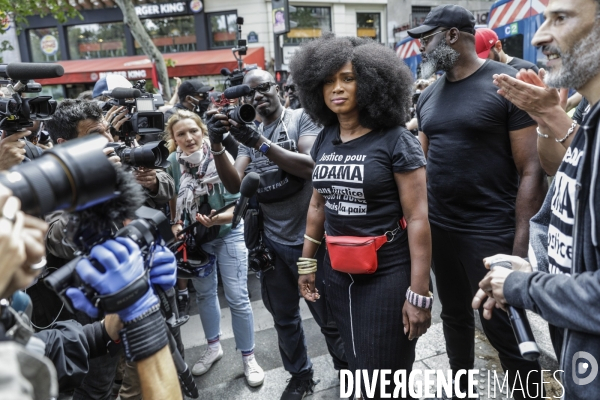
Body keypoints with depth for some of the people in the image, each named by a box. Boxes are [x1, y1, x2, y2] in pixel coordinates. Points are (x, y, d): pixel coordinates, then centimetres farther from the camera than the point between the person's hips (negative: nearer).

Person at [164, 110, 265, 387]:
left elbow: (237, 204, -18)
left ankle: (248, 357, 16)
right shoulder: (172, 162, -10)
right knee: (204, 293, 18)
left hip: (228, 234, -3)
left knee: (237, 297, -3)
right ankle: (213, 347, 39)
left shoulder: (222, 158, -18)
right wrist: (176, 223, -14)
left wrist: (217, 219, -36)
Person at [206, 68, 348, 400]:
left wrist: (261, 143, -27)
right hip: (271, 241, 5)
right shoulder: (249, 132, 8)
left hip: (308, 237, -5)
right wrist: (216, 145, -16)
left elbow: (311, 165, -23)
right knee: (284, 318, 20)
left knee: (328, 316, 12)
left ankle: (348, 369, 38)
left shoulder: (302, 118, -7)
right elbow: (234, 185, -2)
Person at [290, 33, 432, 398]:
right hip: (339, 272, 6)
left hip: (389, 273, -5)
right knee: (357, 368, 23)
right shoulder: (324, 141, 4)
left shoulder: (395, 139, -13)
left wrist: (419, 292, -17)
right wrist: (306, 262, 15)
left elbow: (418, 217, -15)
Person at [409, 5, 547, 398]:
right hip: (439, 229, 6)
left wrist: (521, 240, -17)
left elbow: (531, 169, -11)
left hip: (491, 232, -6)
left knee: (505, 329, 4)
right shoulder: (429, 96, 9)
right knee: (455, 317, 20)